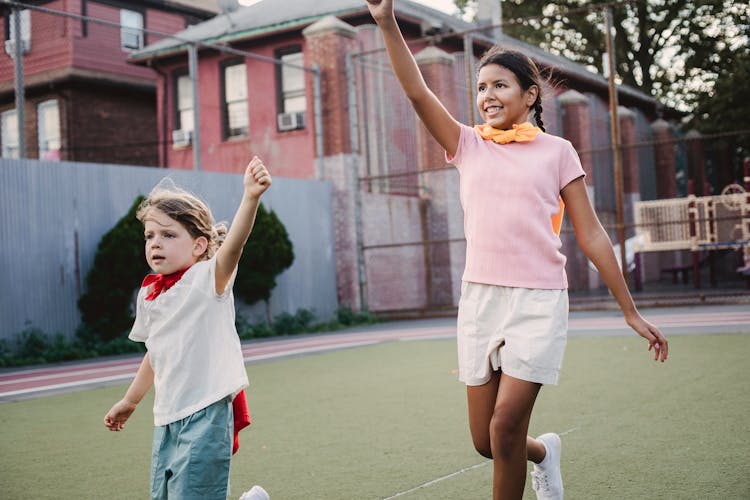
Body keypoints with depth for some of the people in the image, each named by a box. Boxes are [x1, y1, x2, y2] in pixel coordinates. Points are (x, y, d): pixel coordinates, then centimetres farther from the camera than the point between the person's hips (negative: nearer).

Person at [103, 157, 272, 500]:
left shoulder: (207, 279, -10)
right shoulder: (148, 294, 9)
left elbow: (232, 244, -31)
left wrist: (251, 197, -48)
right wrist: (130, 401, 32)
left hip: (205, 415, -7)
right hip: (166, 420, 7)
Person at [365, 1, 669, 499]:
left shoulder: (557, 151, 5)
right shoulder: (468, 145, 10)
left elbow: (591, 234, 5)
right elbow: (417, 92, -3)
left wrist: (631, 312, 4)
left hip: (538, 299, -3)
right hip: (479, 297, 3)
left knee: (506, 428, -11)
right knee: (485, 439, 8)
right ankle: (543, 451, 40)